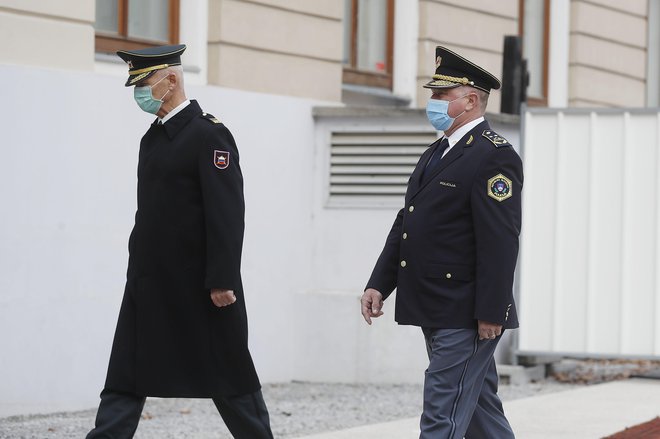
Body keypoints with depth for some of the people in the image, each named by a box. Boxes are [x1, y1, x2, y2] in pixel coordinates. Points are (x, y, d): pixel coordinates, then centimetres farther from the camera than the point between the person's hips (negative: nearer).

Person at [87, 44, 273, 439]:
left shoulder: (210, 135, -11)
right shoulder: (154, 137, 15)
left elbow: (228, 214, -17)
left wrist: (222, 281, -20)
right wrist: (140, 270, 17)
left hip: (198, 286, -8)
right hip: (150, 283, 8)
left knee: (227, 374, 4)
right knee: (126, 377, 1)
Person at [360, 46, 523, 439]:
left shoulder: (494, 156, -13)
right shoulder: (437, 154, 18)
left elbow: (500, 241, -19)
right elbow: (405, 226, 20)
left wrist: (490, 313, -22)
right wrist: (380, 284, 12)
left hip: (466, 317, -10)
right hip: (436, 314, 10)